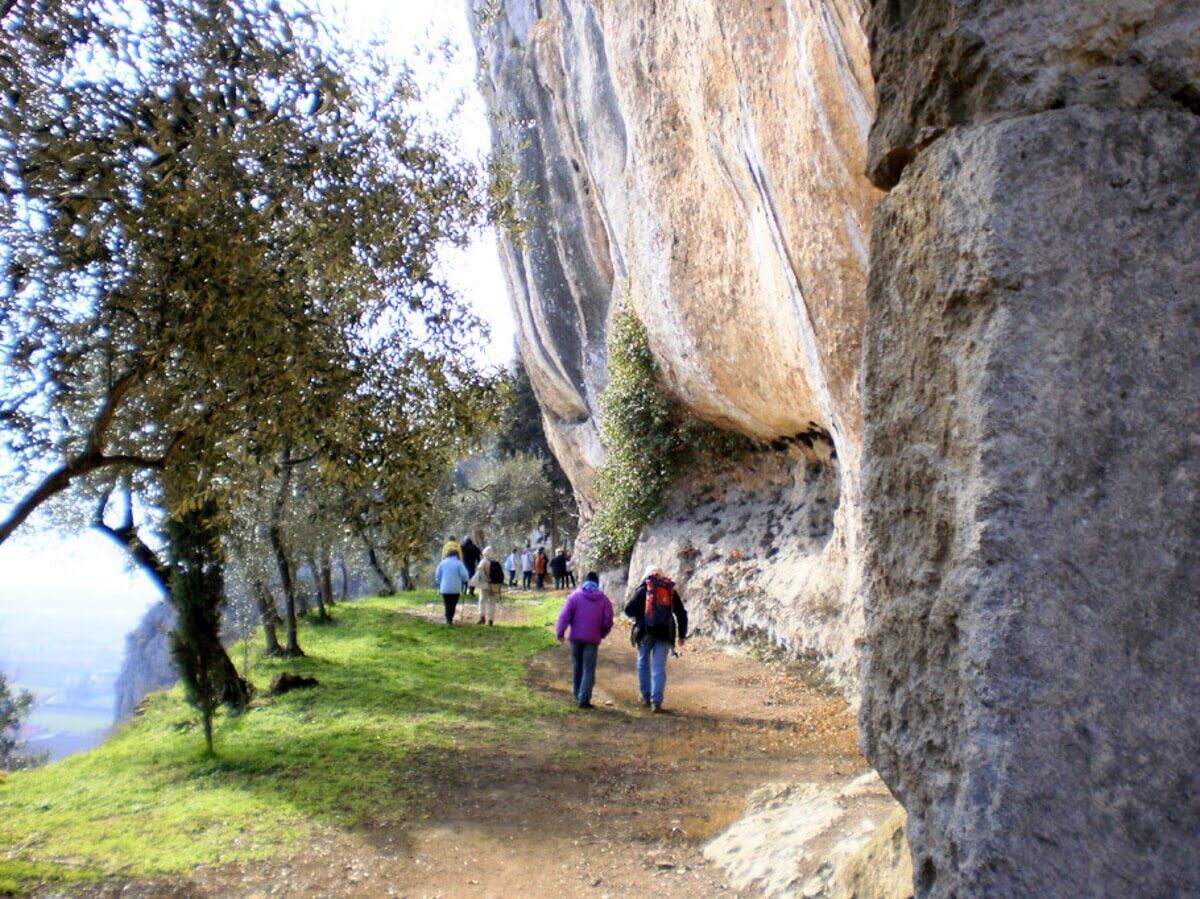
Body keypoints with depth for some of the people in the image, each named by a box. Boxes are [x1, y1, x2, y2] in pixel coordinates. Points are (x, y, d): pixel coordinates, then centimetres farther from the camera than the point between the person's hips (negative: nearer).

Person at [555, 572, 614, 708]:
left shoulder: (575, 596, -2)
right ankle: (583, 700, -6)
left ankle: (577, 696, 24)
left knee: (577, 667, 17)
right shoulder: (604, 600, 1)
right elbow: (608, 621, -2)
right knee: (589, 670, 2)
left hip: (576, 637, 1)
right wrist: (602, 634, 14)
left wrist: (560, 632, -1)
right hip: (593, 639, -1)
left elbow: (565, 615, -9)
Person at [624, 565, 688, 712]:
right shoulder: (671, 590, 12)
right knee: (659, 668, 0)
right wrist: (682, 634, 21)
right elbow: (682, 614, 14)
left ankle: (645, 696, 21)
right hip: (665, 633, 1)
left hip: (645, 632, -1)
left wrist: (637, 615, 19)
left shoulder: (643, 588, 3)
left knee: (643, 663, 17)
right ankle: (656, 701, -9)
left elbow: (628, 609, -2)